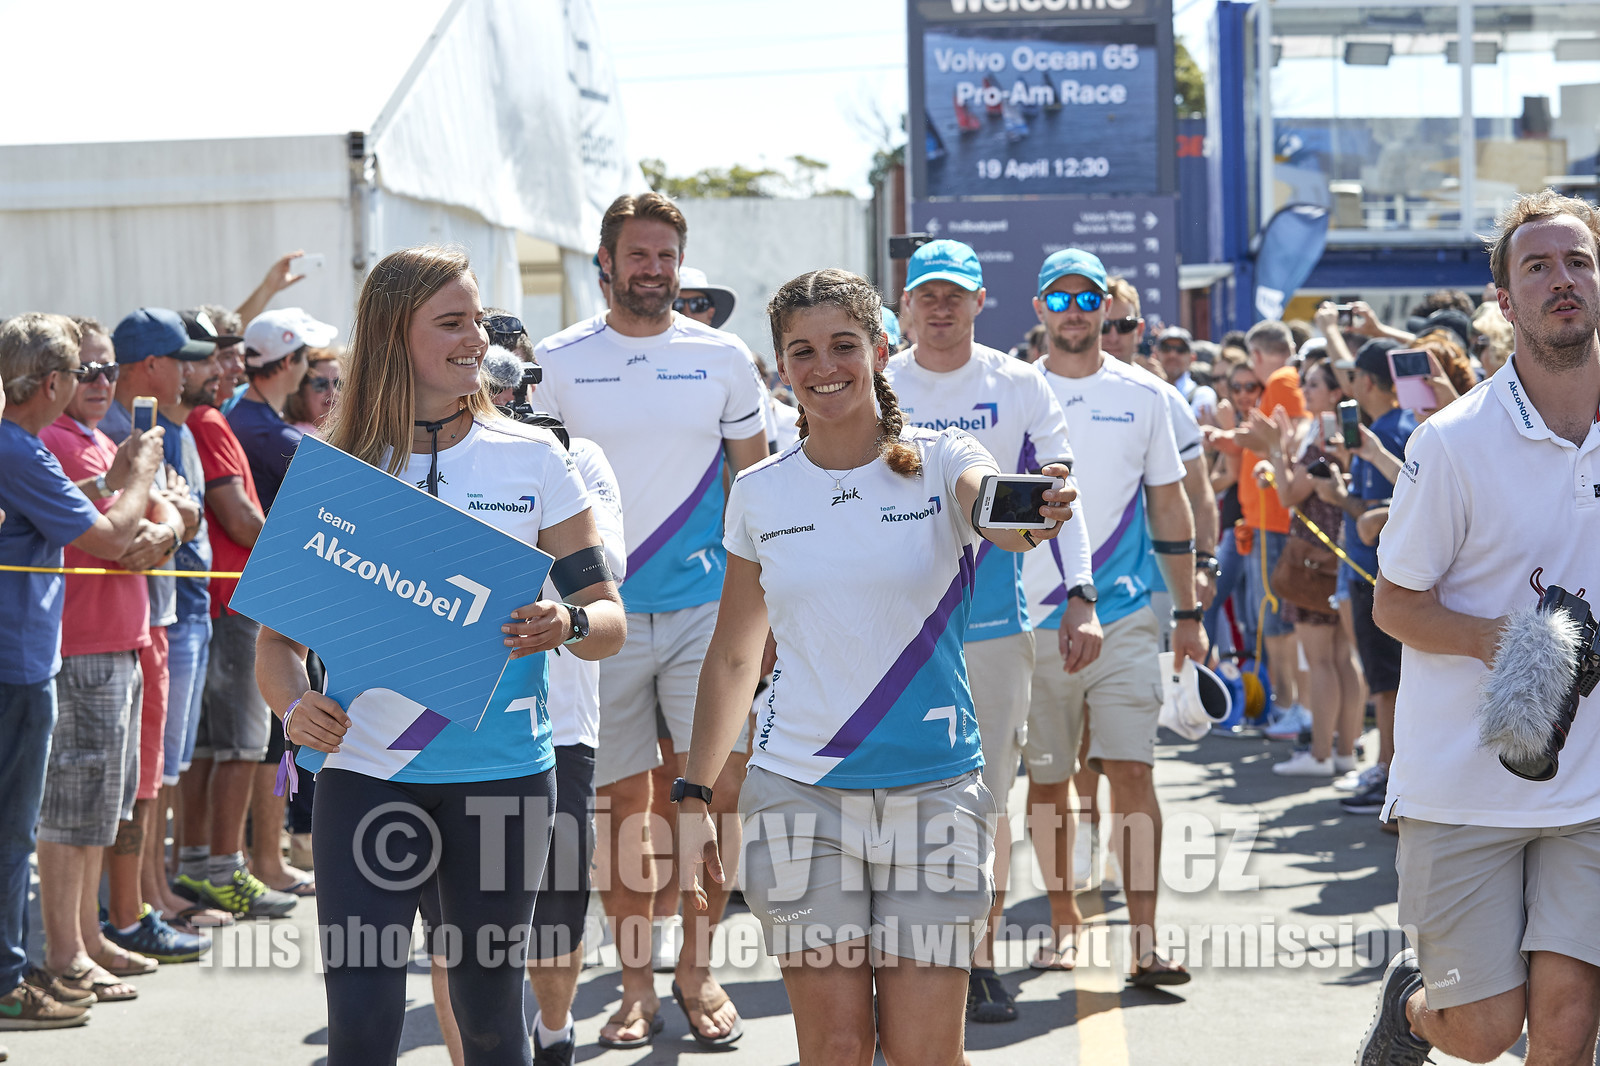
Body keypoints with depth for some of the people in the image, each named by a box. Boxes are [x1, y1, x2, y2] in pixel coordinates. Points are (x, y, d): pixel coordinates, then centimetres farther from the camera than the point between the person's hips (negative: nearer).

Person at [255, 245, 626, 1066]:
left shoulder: (531, 458, 2)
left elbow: (609, 616, 4)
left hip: (502, 772, 1)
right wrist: (296, 708, -18)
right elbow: (277, 633, 3)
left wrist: (567, 624, -19)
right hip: (366, 771, -1)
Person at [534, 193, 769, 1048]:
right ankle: (636, 985, 14)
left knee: (717, 793, -3)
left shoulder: (722, 358, 5)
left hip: (705, 611, 0)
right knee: (621, 802, 4)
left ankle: (697, 970, 13)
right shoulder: (559, 363, 3)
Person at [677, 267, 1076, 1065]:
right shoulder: (759, 494, 5)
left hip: (932, 790, -1)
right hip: (799, 789, 1)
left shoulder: (938, 461, -2)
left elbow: (997, 516, -26)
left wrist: (1031, 516, -50)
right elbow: (733, 654, 13)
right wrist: (694, 796, 7)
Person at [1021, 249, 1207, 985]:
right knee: (1046, 780, 7)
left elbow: (1169, 505, 10)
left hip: (1124, 619, -1)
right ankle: (1064, 919, 23)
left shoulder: (1141, 395, 6)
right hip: (1033, 620, 1)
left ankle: (1144, 938, -10)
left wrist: (1188, 613, 8)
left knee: (1131, 772, -9)